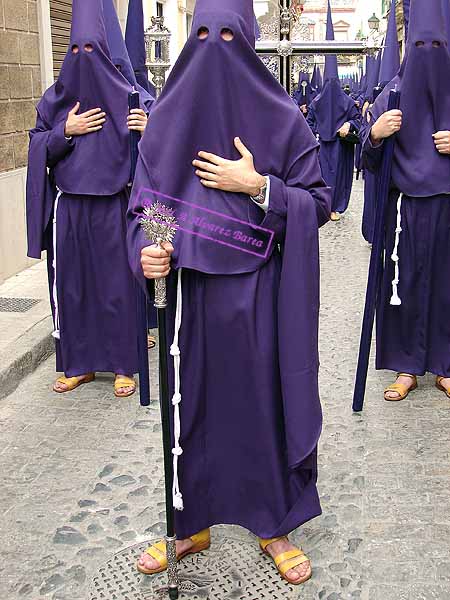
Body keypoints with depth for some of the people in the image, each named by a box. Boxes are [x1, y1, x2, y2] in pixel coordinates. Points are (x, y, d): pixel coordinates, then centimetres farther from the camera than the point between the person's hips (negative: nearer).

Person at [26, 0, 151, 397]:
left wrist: (147, 129, -21)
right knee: (71, 282, 7)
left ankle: (124, 364, 15)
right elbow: (38, 146, 6)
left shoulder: (125, 95, 1)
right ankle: (79, 363, 21)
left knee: (117, 282, 2)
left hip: (112, 206, -3)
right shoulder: (56, 98, 8)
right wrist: (66, 131, -10)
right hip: (68, 206, 3)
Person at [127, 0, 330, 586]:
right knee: (188, 403, 10)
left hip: (260, 294, -1)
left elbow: (319, 202, -2)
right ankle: (190, 522, 31)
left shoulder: (282, 118, -2)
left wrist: (258, 186, -16)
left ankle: (274, 524, 28)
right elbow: (142, 206, 3)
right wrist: (146, 249, -17)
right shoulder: (167, 117, 3)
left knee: (265, 400, 7)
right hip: (188, 291, 2)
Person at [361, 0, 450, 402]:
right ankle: (407, 366, 16)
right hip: (407, 206, 0)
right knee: (405, 283, 3)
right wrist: (374, 133, -19)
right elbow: (370, 161, 1)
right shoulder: (393, 94, 3)